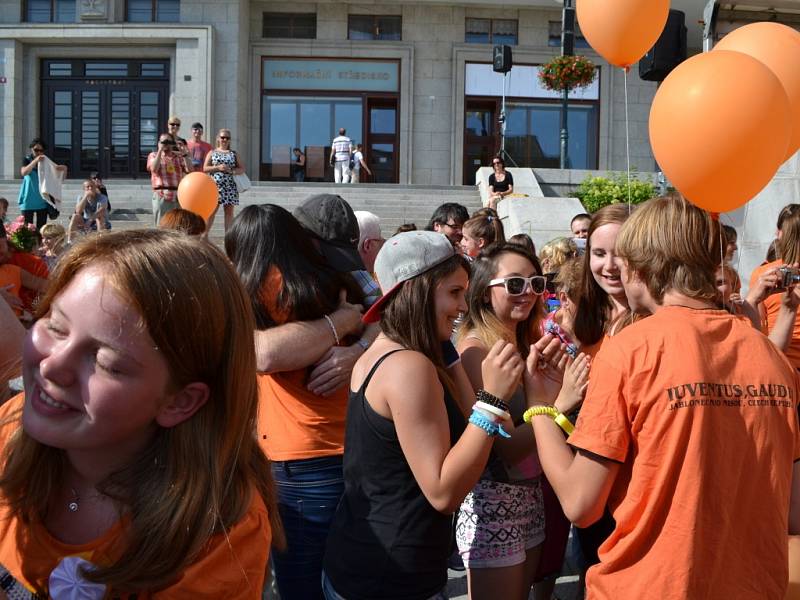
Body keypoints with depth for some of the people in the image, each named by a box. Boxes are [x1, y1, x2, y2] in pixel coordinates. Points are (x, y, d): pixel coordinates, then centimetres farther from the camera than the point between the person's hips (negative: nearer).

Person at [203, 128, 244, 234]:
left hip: (230, 186, 1)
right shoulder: (212, 152, 10)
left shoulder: (234, 154, 12)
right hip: (215, 185, -1)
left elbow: (242, 169, 8)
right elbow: (205, 168, 3)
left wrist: (231, 170, -10)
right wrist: (218, 167, -12)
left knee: (229, 211, 3)